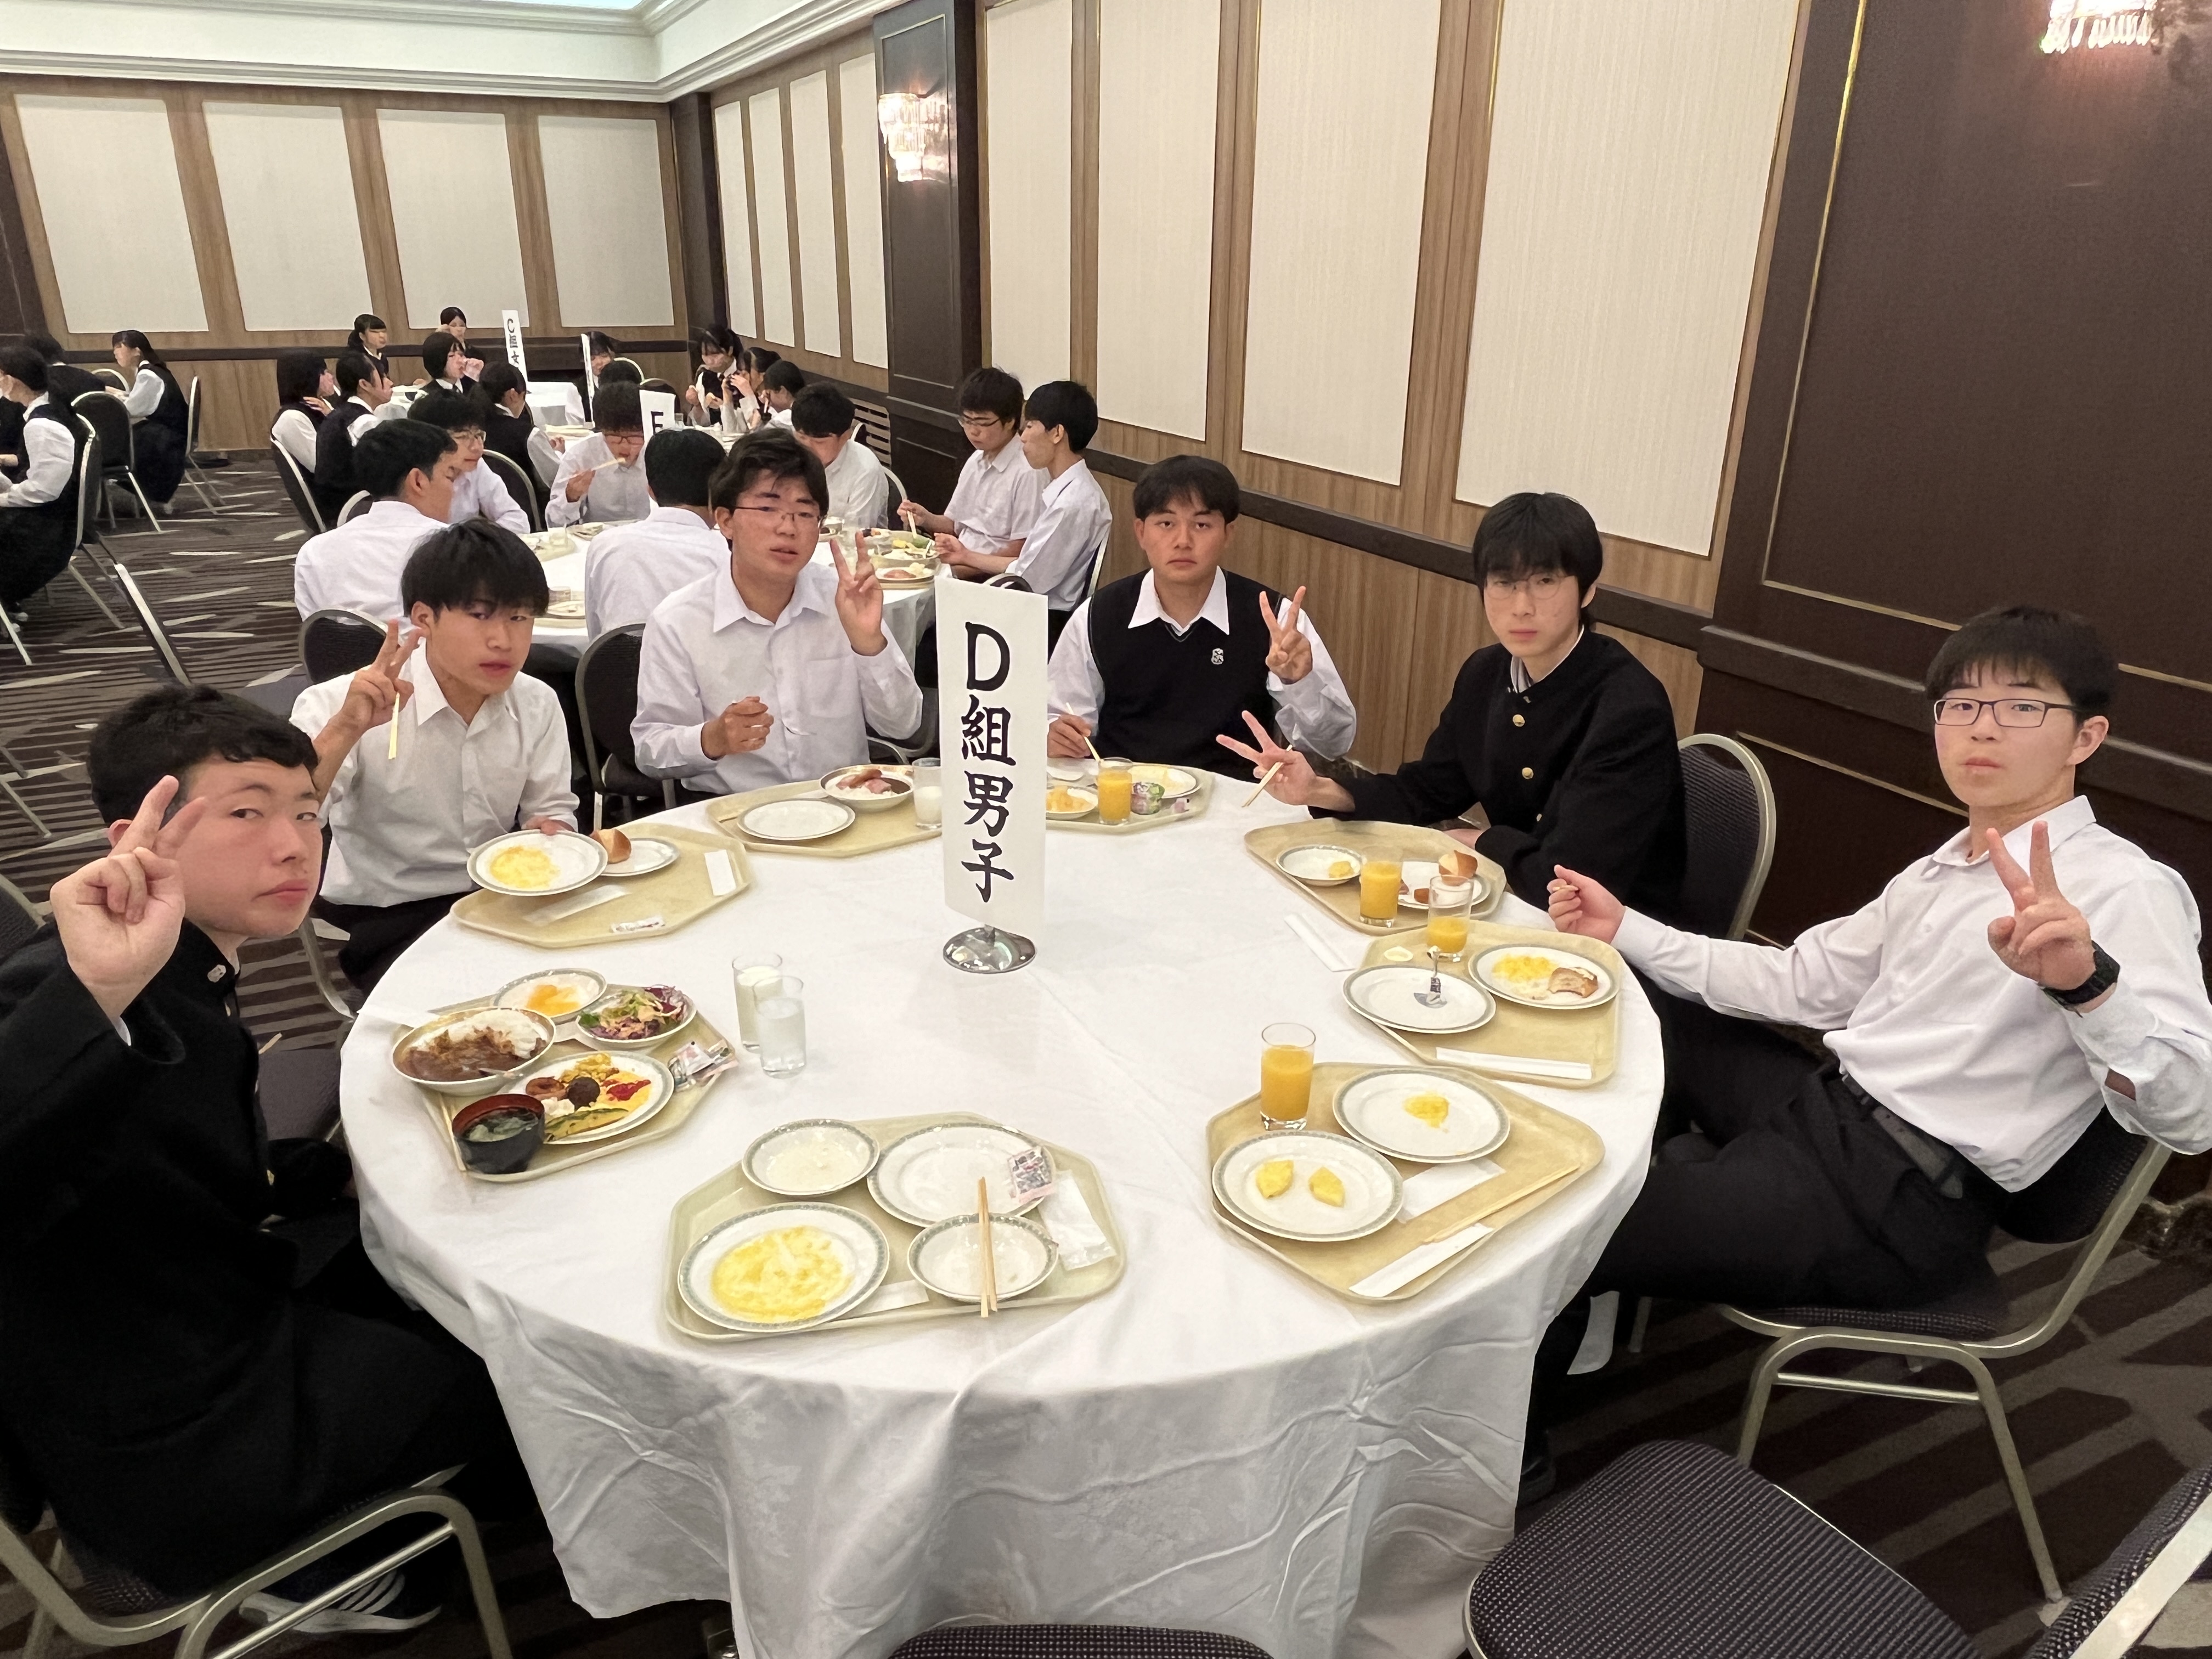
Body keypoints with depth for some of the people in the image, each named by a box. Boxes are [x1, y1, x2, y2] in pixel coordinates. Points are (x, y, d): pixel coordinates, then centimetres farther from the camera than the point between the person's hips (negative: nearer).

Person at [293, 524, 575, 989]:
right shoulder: (342, 707, -14)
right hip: (385, 921, -4)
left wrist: (549, 831, -13)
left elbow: (552, 809, 12)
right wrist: (344, 731, -37)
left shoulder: (538, 705, -1)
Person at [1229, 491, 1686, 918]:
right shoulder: (1485, 674, -2)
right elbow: (1430, 788, 8)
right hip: (1516, 905, 6)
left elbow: (1566, 882, -28)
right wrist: (1320, 791, -8)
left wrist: (1480, 842, -9)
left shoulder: (1629, 710, -24)